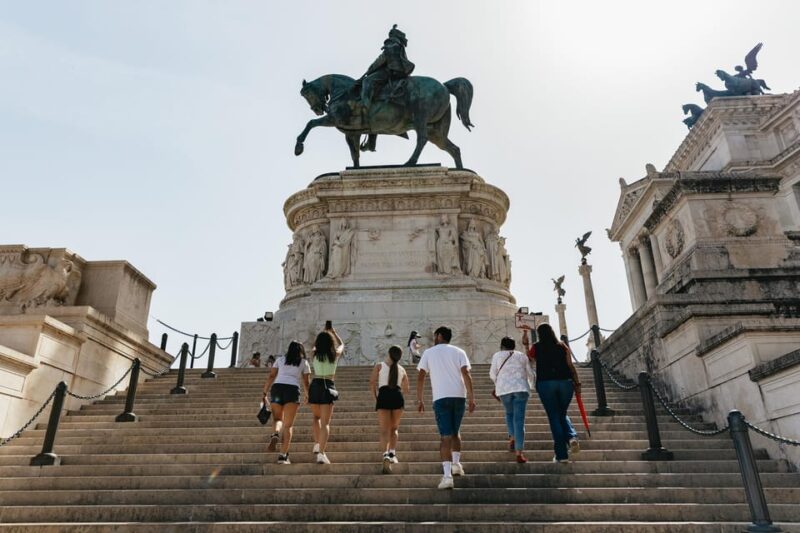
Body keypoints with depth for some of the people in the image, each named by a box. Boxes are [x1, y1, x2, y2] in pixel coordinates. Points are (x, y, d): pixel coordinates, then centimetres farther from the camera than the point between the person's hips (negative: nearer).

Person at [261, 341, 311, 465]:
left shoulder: (280, 359, 22)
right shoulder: (304, 362, 19)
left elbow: (271, 377, 13)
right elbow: (306, 382, 18)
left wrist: (264, 393, 12)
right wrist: (306, 395, 36)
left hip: (277, 388, 2)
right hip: (292, 390, -2)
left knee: (277, 419, 19)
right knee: (288, 425, 1)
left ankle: (275, 434, -14)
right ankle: (283, 455, -9)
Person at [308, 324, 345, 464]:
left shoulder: (315, 353, 4)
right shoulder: (335, 354, 1)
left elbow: (314, 344, 29)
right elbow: (342, 344, 24)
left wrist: (324, 331, 37)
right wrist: (333, 331, 35)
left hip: (315, 385, 2)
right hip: (328, 386, -2)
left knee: (316, 417, 26)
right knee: (325, 422, -2)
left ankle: (317, 444, 17)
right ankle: (321, 453, -10)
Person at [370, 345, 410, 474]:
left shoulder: (379, 366, 10)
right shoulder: (402, 370, 18)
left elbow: (372, 384, 1)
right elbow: (406, 389, 24)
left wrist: (376, 398, 12)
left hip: (383, 396, -2)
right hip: (397, 397, 2)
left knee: (384, 430, -1)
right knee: (394, 428, 20)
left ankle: (386, 455, -21)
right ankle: (392, 454, 8)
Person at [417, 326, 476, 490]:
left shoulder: (429, 352, 9)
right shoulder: (459, 352, 11)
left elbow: (420, 377, 5)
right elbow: (466, 374, -3)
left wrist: (419, 400, 9)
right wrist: (471, 397, -5)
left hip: (440, 398, -2)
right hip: (459, 395, 2)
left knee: (445, 436, -4)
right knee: (455, 432, 23)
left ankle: (447, 475, -14)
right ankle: (456, 463, 22)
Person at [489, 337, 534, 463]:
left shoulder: (497, 356, 11)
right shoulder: (522, 356, 15)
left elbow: (492, 374, 7)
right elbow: (530, 374, 15)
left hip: (504, 389, 0)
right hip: (521, 388, 0)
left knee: (509, 413, 25)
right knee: (519, 419, -2)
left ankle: (513, 437, 4)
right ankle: (519, 453, -9)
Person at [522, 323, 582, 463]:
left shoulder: (536, 347, 5)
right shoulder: (562, 346, 9)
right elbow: (570, 365, 3)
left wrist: (525, 344, 29)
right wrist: (577, 383, 6)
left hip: (545, 383, -2)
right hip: (565, 382, 2)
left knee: (554, 418, 4)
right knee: (562, 415, 20)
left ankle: (562, 455, 0)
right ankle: (572, 437, -9)